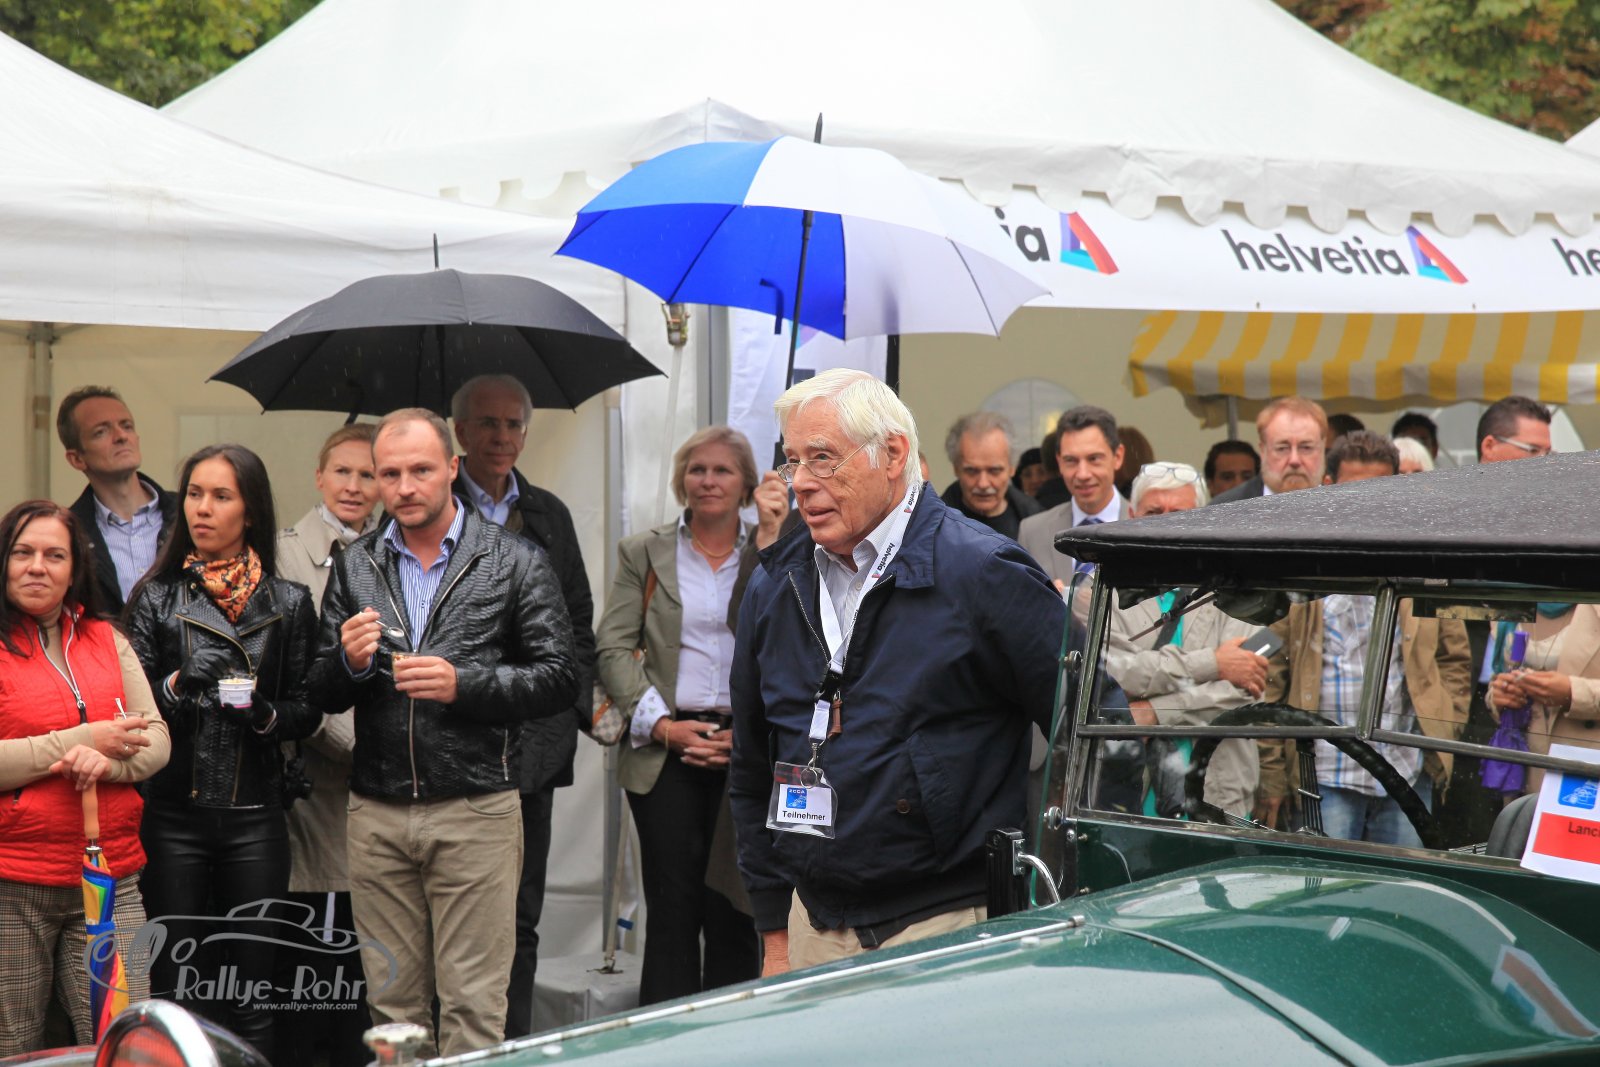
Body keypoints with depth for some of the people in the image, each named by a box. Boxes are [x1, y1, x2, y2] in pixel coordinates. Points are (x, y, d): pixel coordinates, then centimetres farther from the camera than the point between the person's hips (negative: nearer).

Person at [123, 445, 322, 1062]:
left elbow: (307, 711, 9)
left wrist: (266, 715, -12)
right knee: (175, 994, 2)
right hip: (173, 817, 0)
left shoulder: (289, 603, 6)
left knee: (251, 1000, 5)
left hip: (255, 819, 1)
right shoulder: (156, 596, 5)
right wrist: (177, 685, -18)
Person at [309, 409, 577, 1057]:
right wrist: (349, 662, -10)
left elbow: (559, 681, -2)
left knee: (473, 1005, -4)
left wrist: (464, 683, -16)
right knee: (392, 1004, 8)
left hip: (476, 809, -3)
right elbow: (323, 695, 13)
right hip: (376, 813, 3)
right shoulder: (354, 568, 12)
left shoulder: (516, 563, 2)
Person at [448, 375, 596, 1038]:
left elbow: (576, 623, 17)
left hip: (533, 740, 4)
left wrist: (579, 703, 6)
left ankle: (514, 1046, 14)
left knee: (520, 913, 7)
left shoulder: (550, 516, 15)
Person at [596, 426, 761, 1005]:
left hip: (747, 754, 0)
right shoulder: (643, 552, 10)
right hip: (665, 749, 0)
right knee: (672, 907, -3)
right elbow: (613, 648, 4)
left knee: (734, 911, 1)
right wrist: (662, 724, -8)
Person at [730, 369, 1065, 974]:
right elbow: (753, 773, 17)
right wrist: (775, 934, 13)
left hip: (950, 927, -5)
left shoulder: (983, 572, -8)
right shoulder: (775, 587, 10)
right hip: (813, 929, 5)